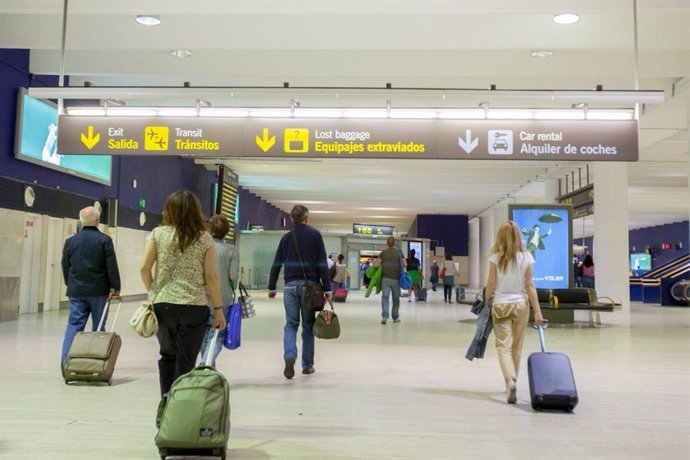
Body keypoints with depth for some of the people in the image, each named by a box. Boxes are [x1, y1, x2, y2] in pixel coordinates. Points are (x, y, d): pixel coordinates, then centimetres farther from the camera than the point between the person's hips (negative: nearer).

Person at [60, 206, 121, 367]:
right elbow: (112, 266, -9)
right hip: (99, 291, -3)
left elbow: (65, 267, 12)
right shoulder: (104, 240, -7)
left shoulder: (70, 241, 5)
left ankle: (66, 359, -6)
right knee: (98, 327, 7)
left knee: (74, 324, 5)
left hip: (76, 291, 3)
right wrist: (115, 288, -3)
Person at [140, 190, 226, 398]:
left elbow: (144, 268, -2)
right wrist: (218, 309, 2)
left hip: (162, 304, 2)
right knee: (186, 361, 5)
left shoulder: (158, 234, 2)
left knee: (167, 355, 21)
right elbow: (210, 276, -3)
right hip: (195, 307, -2)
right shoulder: (205, 239, -1)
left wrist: (153, 293, 14)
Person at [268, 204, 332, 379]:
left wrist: (271, 287, 17)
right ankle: (307, 365, 12)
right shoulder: (315, 235, 1)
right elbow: (322, 264, -5)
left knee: (291, 324, 6)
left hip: (291, 285, 2)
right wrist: (327, 288, -3)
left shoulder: (286, 237, 9)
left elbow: (276, 264, 9)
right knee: (308, 325, 8)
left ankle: (289, 356, -18)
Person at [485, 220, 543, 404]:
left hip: (500, 305, -2)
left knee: (504, 346, -2)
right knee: (516, 347, 15)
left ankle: (510, 381, -24)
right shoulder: (526, 257, -2)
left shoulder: (495, 256, -7)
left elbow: (491, 284, -5)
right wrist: (537, 310, 0)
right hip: (520, 304, 2)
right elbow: (529, 285, -3)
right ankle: (512, 382, 26)